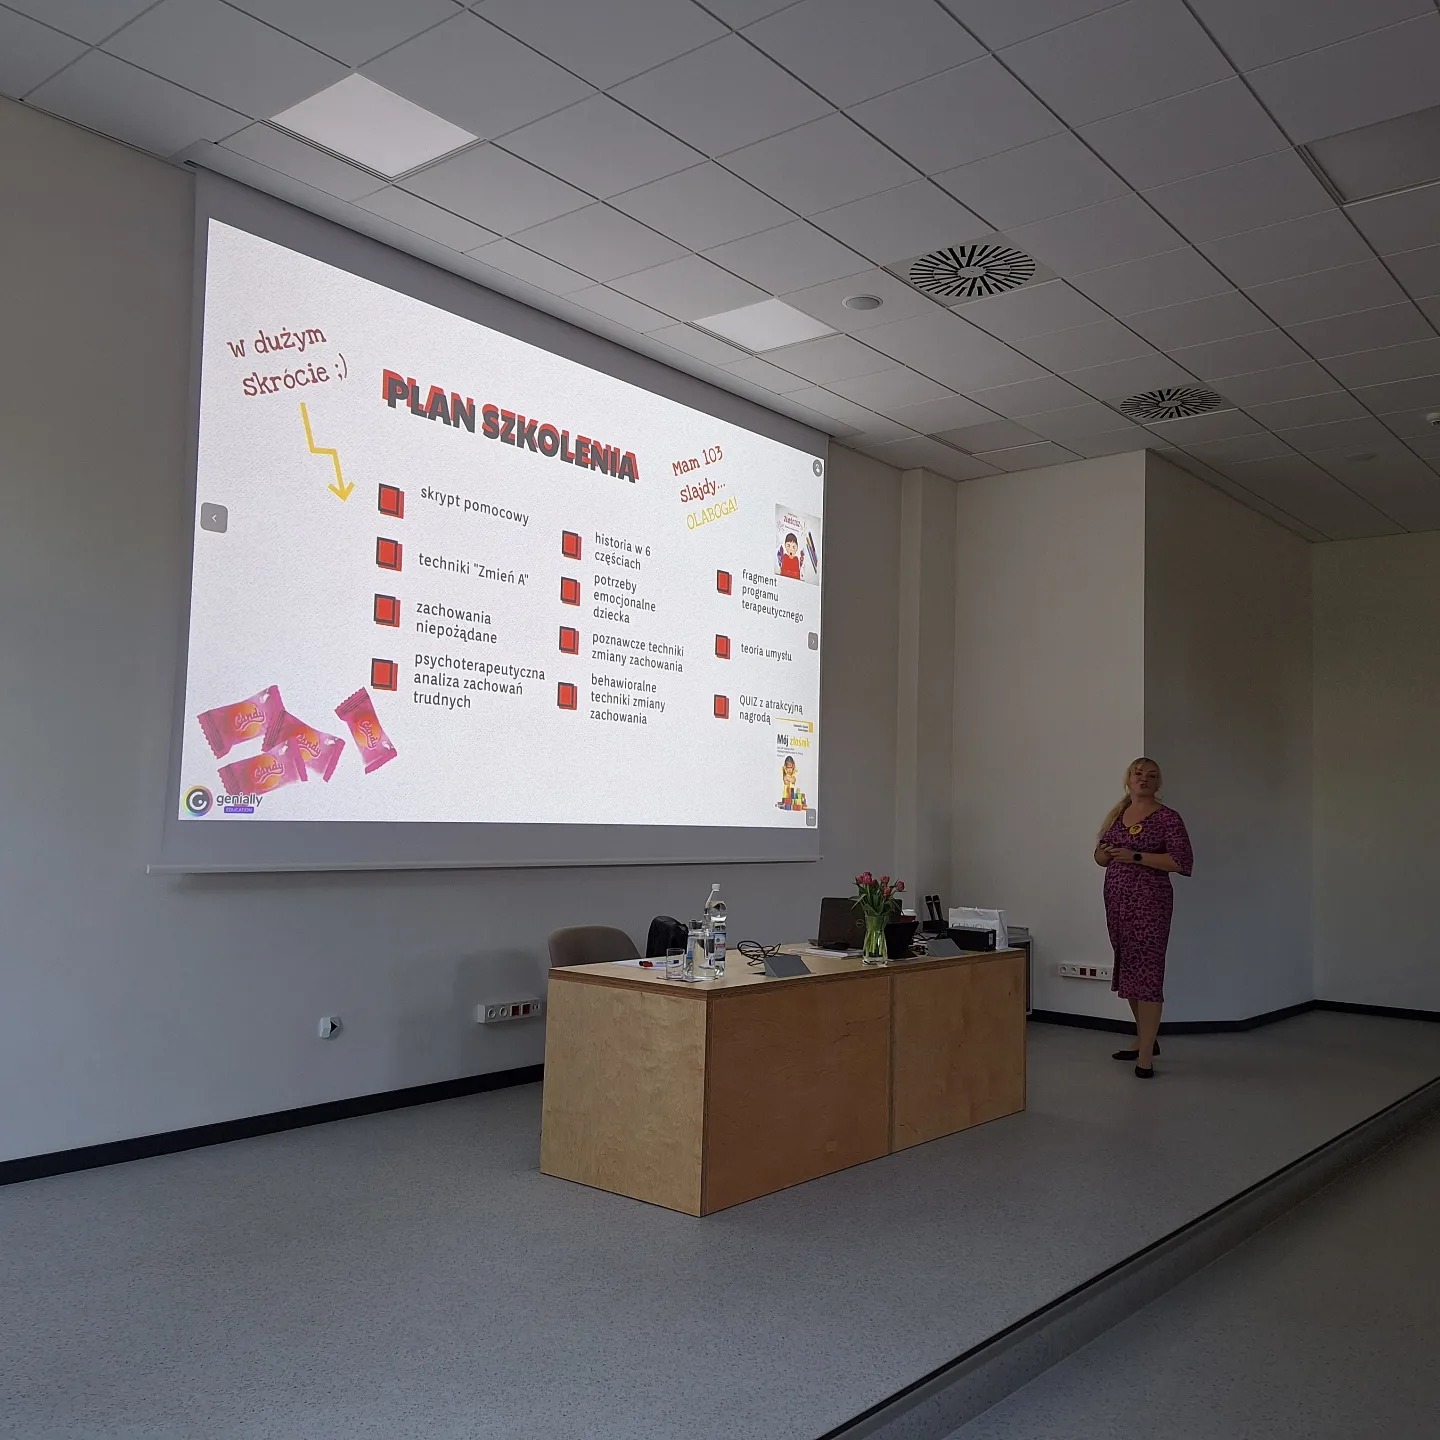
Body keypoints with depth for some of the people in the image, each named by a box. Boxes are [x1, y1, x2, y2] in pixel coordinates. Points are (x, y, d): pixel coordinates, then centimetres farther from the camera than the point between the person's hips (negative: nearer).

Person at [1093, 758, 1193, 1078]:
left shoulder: (1167, 818, -6)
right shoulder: (1117, 814, 13)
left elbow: (1183, 862, -15)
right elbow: (1100, 855, 20)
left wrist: (1135, 856, -18)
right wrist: (1107, 853, -4)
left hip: (1149, 901, -7)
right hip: (1117, 900, 7)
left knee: (1146, 970, -8)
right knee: (1127, 968, 13)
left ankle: (1146, 1054, -5)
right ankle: (1145, 1039, 27)